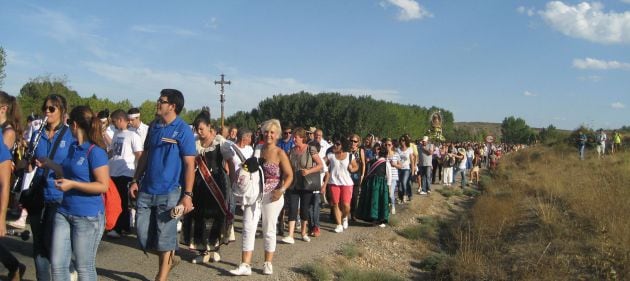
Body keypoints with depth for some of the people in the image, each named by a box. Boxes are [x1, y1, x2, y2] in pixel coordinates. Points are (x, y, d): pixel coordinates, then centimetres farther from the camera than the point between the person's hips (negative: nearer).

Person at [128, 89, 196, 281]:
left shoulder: (183, 130, -9)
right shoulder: (154, 126, 9)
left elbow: (189, 164, -11)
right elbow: (145, 155, 16)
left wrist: (187, 195, -16)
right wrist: (135, 181, 9)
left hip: (169, 193, -6)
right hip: (146, 190, 6)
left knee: (165, 236, 3)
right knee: (143, 232, 9)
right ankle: (169, 258, 33)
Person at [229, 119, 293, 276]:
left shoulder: (280, 154, -6)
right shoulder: (257, 149, 7)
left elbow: (289, 176, -8)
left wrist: (281, 190, -23)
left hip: (271, 197, -4)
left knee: (269, 230, 8)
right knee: (248, 228, -3)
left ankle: (268, 264, 23)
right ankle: (245, 265, 1)